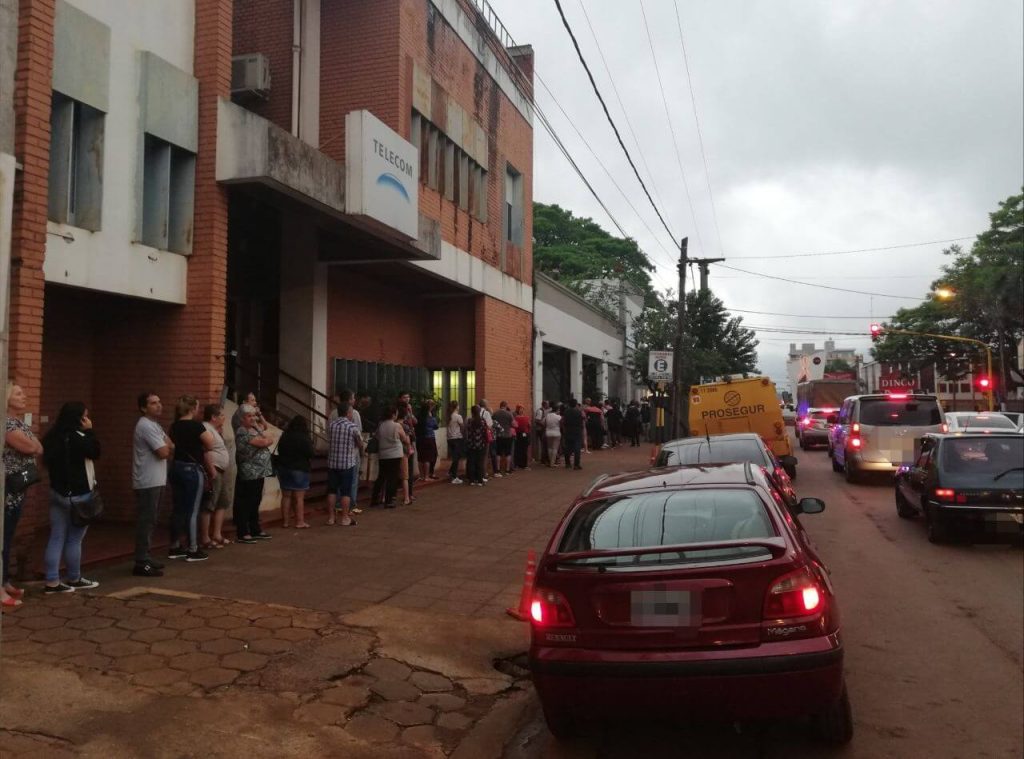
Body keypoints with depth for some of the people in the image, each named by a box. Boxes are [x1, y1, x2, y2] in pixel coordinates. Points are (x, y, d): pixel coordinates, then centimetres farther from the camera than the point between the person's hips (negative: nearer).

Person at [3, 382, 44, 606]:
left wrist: (29, 444, -1)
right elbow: (30, 447, -18)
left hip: (18, 489, 9)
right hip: (7, 489, -9)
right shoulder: (7, 422, -15)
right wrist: (30, 442, 1)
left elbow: (39, 449, 16)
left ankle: (5, 582, 22)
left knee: (9, 537, 14)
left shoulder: (21, 423, 16)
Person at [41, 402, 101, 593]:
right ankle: (74, 580, 16)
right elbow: (95, 453, -9)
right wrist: (89, 431, -8)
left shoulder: (53, 436, 8)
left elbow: (48, 461, 19)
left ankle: (52, 582, 7)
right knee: (74, 539, 4)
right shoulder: (77, 437, -19)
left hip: (57, 492, 8)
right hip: (77, 495, -8)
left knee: (56, 538, 7)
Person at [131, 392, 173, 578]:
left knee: (149, 521, 15)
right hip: (148, 482, -10)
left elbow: (170, 447, 15)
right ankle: (142, 563, -5)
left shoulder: (154, 424, 16)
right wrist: (167, 447, 1)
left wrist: (167, 447, -7)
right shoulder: (146, 426, -16)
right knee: (146, 521, -8)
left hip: (155, 481, 10)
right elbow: (164, 452, -20)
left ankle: (146, 558, 23)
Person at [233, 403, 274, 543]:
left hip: (259, 473, 9)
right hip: (249, 475, -9)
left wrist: (265, 439, -5)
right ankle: (242, 534, 3)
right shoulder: (242, 432, -14)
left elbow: (269, 440, 12)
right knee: (244, 504, -2)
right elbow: (265, 442, -18)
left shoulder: (255, 428, 14)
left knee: (255, 503, 16)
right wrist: (265, 439, 1)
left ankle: (255, 530, 24)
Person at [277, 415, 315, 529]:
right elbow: (311, 454, -14)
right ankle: (300, 522, 2)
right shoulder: (304, 438, -15)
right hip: (299, 469, -5)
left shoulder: (284, 436, 4)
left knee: (286, 496, 12)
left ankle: (285, 521, 15)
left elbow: (279, 451, 13)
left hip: (283, 468, 5)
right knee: (299, 497, 1)